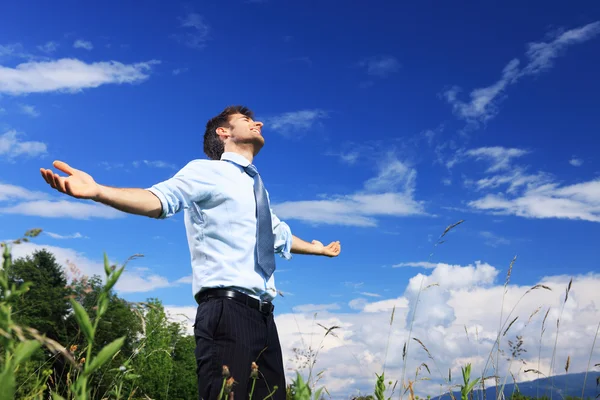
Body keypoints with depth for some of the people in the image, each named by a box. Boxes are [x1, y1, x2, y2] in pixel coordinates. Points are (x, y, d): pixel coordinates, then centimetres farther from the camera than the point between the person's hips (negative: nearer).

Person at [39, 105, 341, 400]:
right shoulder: (206, 171, 4)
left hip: (263, 315, 7)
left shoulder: (257, 188, 25)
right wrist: (97, 191, -34)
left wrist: (318, 248, 57)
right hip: (227, 311, -7)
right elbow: (161, 199, -16)